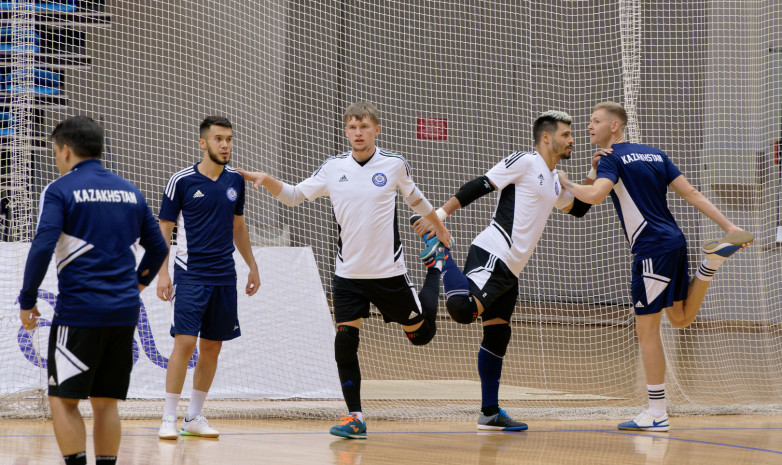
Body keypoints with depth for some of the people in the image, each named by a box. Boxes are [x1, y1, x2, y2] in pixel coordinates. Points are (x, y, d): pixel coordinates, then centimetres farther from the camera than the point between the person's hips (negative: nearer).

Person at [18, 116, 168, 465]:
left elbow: (42, 249, -15)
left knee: (64, 400, 1)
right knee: (106, 403, 11)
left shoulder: (59, 191, -5)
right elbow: (158, 247, 18)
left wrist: (27, 301, -6)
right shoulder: (130, 191, 13)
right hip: (124, 313, 5)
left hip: (79, 310, -5)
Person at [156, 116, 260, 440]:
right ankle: (169, 419, -6)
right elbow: (164, 228, -2)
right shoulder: (181, 181, -6)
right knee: (185, 342, -13)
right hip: (190, 275, -5)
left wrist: (252, 266, 19)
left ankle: (194, 417, 17)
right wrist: (162, 272, -10)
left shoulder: (235, 181, 8)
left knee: (212, 347, 7)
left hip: (224, 276, 5)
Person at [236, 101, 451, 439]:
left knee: (420, 334, 11)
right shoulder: (333, 168, -1)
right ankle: (355, 419, 2)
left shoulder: (394, 164, -5)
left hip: (389, 272, -1)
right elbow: (294, 196, 7)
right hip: (348, 274, 1)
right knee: (345, 342, -8)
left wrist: (440, 228, 24)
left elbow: (415, 199, 13)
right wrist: (265, 180, -9)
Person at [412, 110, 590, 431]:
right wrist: (440, 213, -19)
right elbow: (480, 185, -11)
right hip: (491, 256, -9)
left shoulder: (553, 181, 24)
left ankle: (490, 413, 16)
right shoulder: (524, 162, -5)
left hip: (510, 270, 9)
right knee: (463, 309, -32)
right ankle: (441, 252, -6)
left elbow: (578, 208, 36)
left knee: (498, 335, 11)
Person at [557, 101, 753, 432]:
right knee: (680, 318, 23)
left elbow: (595, 195, -24)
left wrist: (567, 184, -5)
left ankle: (657, 414, 0)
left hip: (652, 249, -8)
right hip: (674, 240, 8)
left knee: (647, 329, -2)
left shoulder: (612, 159, -6)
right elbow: (691, 194, 12)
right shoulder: (654, 154, 17)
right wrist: (728, 226, 9)